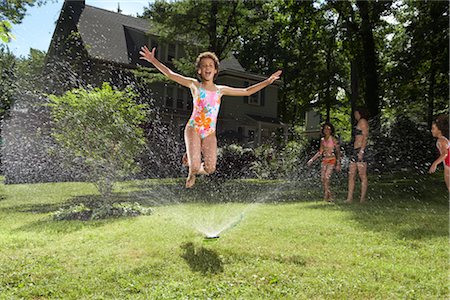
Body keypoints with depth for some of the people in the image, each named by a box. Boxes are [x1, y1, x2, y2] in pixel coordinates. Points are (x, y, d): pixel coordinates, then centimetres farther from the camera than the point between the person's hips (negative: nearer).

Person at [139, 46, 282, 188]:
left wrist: (267, 81, 17)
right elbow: (170, 74, 1)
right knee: (195, 167, -15)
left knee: (210, 168, -7)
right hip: (193, 129, -3)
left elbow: (247, 91, 18)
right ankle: (192, 171, 26)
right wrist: (153, 60, -8)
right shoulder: (194, 85, 4)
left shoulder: (220, 90, 12)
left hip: (210, 133, 3)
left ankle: (196, 169, 31)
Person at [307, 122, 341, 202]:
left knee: (326, 178, -16)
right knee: (322, 178, 0)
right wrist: (312, 160, 14)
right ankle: (330, 197, 9)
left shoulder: (333, 140, -6)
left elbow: (338, 152, -5)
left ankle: (326, 197, -8)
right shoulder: (322, 140, 11)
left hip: (332, 160, -6)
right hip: (324, 160, 6)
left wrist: (338, 164, -10)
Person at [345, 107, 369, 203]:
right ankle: (349, 198, 6)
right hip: (354, 151, 10)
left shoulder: (363, 121, -3)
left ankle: (362, 198, -1)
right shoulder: (358, 123, 24)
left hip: (360, 150, -10)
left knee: (362, 176, -5)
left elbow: (365, 137, -13)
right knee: (351, 175, 5)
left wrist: (361, 151, -20)